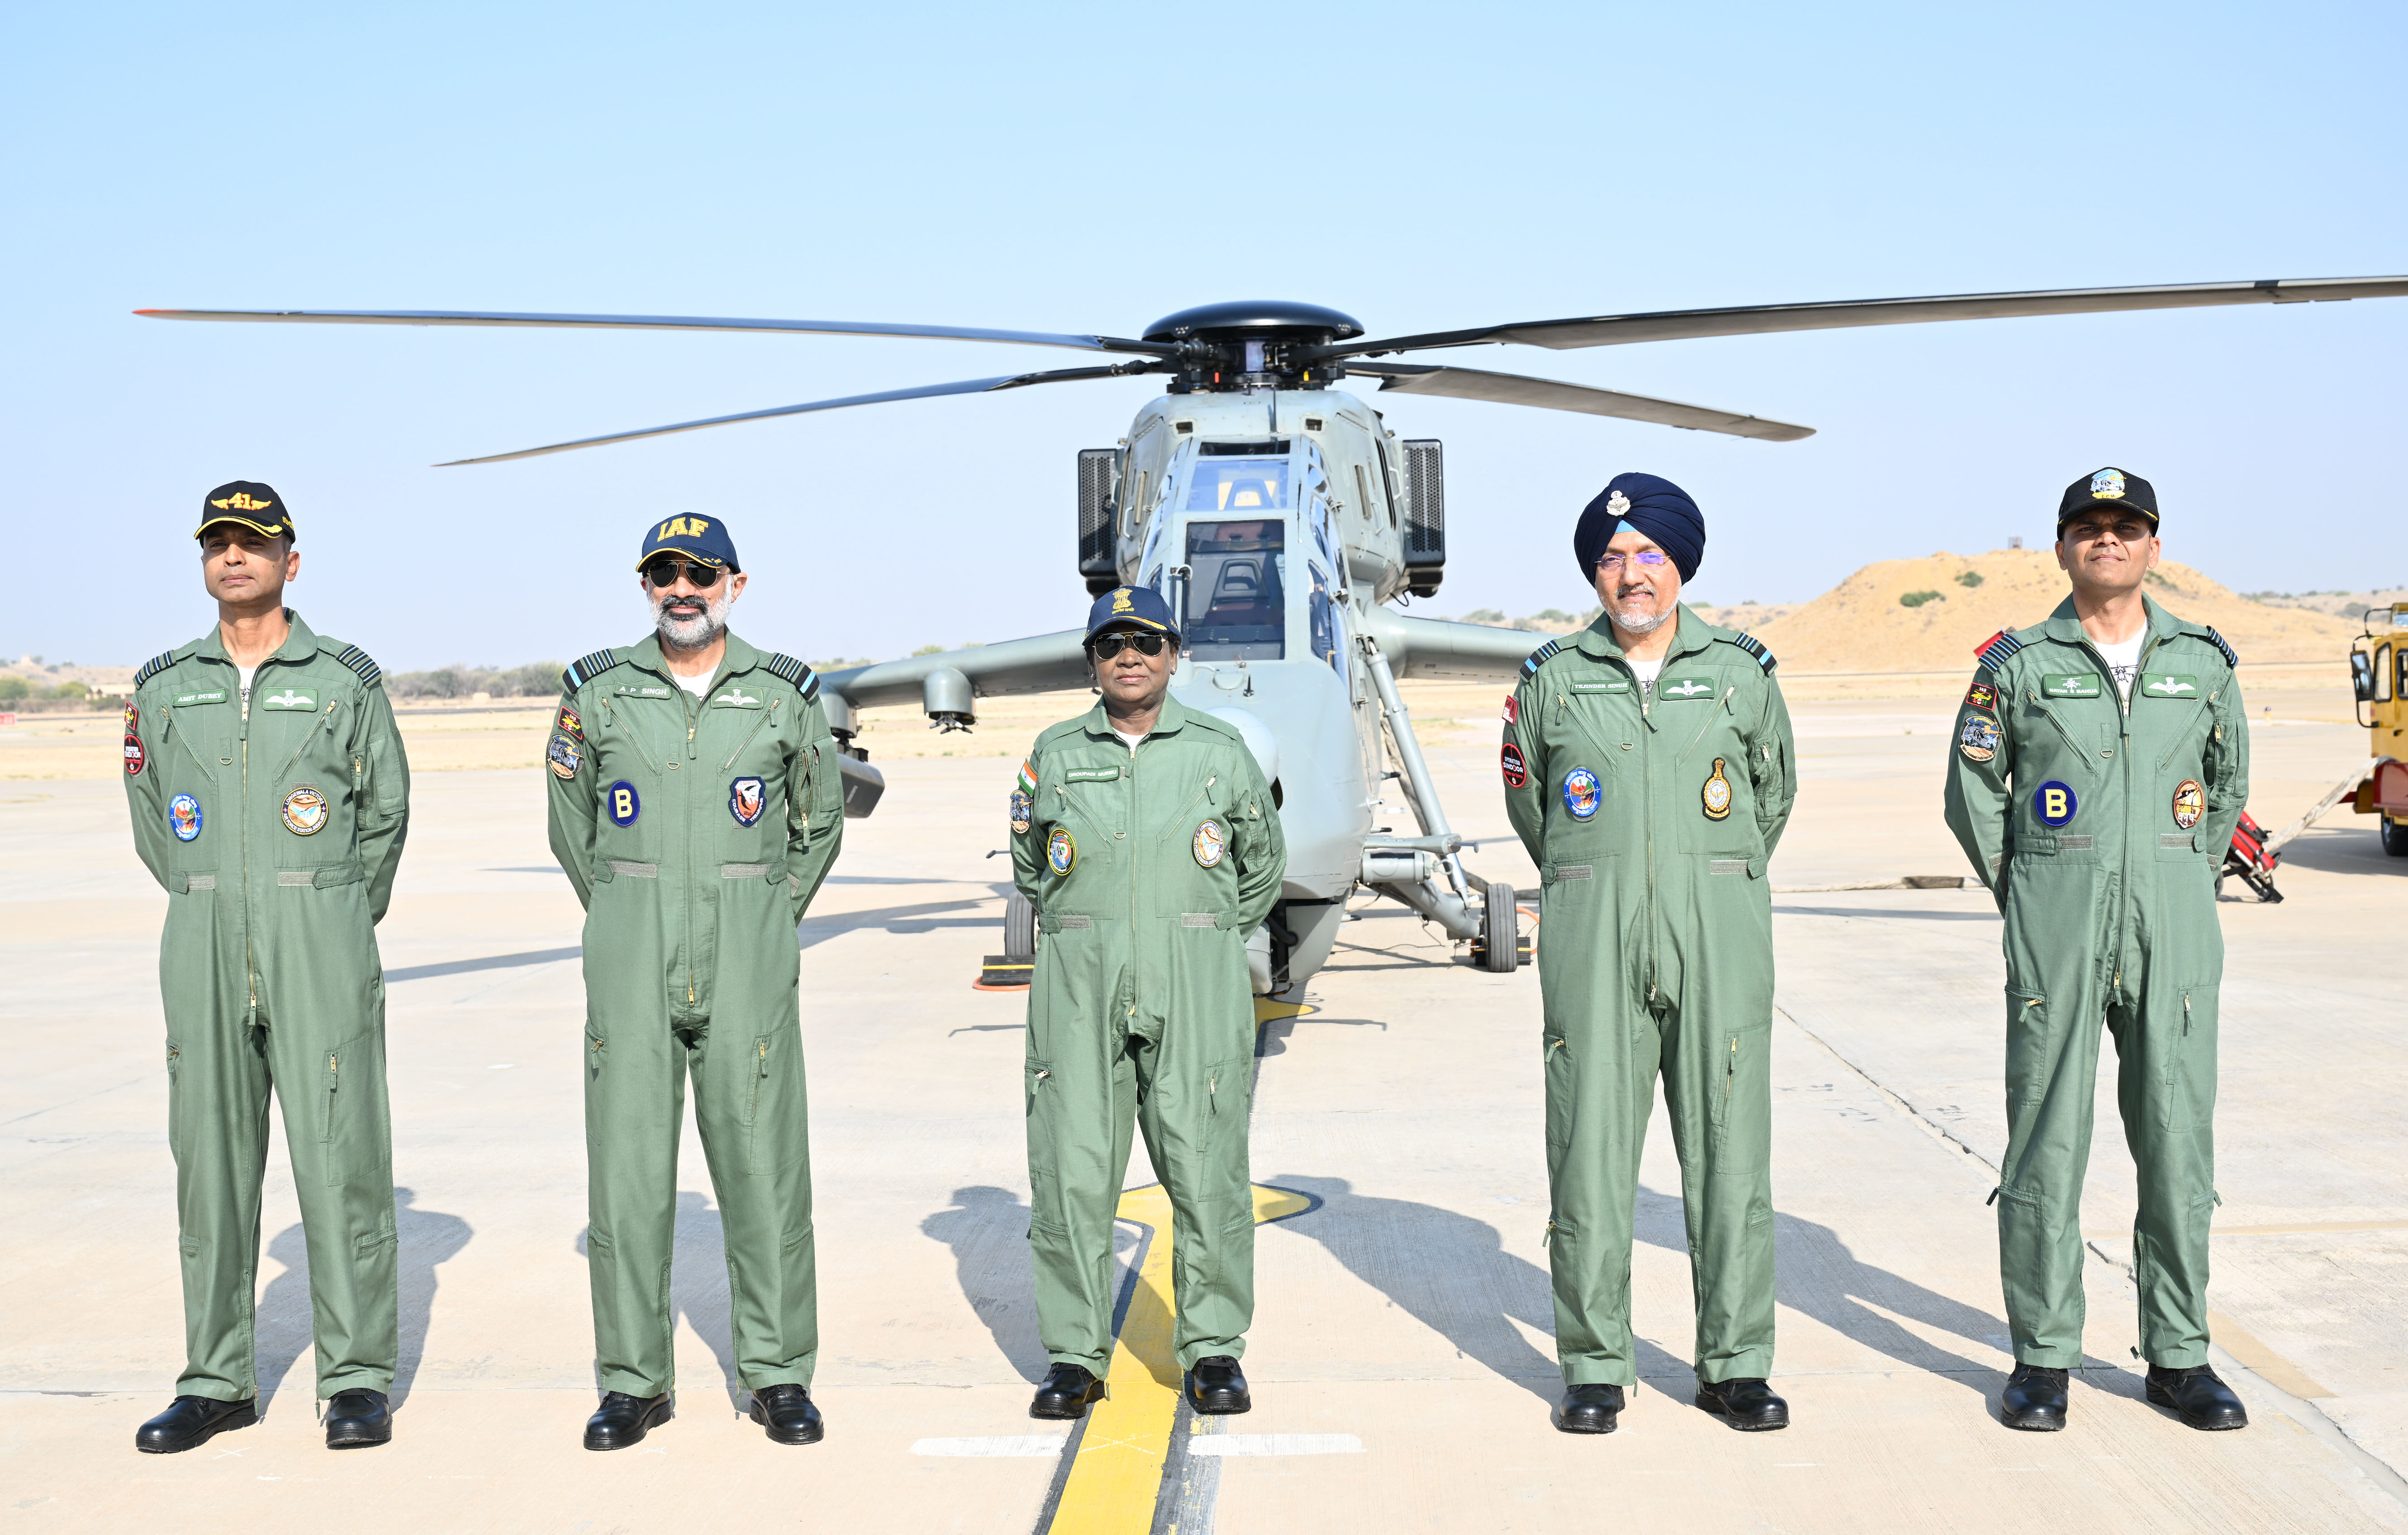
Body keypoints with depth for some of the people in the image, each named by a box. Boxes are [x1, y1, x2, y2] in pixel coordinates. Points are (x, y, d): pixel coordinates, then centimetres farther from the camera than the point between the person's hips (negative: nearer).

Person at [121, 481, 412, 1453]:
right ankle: (218, 1381, 15)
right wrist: (210, 909, 15)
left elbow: (387, 811, 9)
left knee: (340, 1155, -4)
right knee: (210, 1160, 5)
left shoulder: (347, 680, 2)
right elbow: (150, 820, 19)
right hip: (202, 950, 3)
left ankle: (358, 1380, 4)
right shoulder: (162, 687, 10)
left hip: (321, 946, -3)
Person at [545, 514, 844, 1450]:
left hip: (749, 960, 0)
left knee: (761, 1162, 1)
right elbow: (571, 822, 17)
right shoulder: (597, 693, 3)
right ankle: (634, 1382, 12)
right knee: (627, 1163, 1)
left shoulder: (786, 695, 2)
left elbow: (819, 824, 15)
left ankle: (778, 1375, 13)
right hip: (630, 959, 1)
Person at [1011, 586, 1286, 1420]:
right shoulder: (1054, 754, 9)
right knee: (1072, 1166, -1)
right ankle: (1075, 1356, 9)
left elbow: (1262, 863, 18)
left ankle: (1212, 1350, 10)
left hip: (1197, 984, -1)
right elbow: (1029, 864, 22)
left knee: (1205, 1164, -2)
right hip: (1078, 982, 1)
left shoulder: (1221, 750, 6)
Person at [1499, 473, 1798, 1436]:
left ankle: (1734, 1365, 13)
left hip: (1717, 938, 1)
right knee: (1589, 1149, 0)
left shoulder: (1740, 672, 7)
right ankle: (1594, 1369, 10)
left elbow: (1774, 794, 21)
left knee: (1730, 1148, 2)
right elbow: (1527, 800, 19)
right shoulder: (1554, 679, 6)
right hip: (1593, 939, 0)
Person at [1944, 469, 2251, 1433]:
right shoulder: (2018, 664, 2)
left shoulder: (2204, 662, 8)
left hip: (2173, 931, 2)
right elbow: (1972, 794, 9)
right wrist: (2024, 894, 7)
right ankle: (2043, 1358, 10)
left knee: (2178, 1139, 5)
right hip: (2055, 933, -2)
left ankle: (2177, 1355, 18)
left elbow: (2228, 784, 21)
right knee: (2047, 1138, 0)